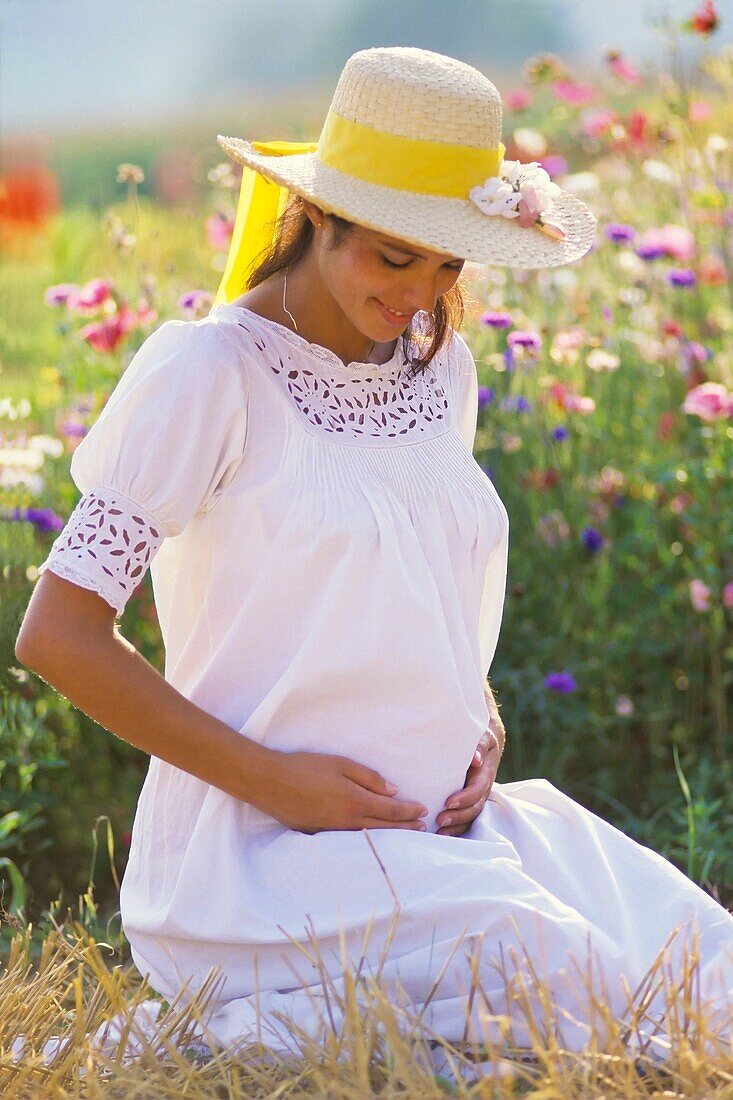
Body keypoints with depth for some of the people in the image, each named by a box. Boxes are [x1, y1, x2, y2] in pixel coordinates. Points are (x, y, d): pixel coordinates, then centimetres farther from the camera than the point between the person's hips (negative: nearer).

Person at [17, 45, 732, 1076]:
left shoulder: (439, 368, 11)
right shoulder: (208, 370, -9)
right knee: (565, 985, -27)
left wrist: (477, 724, 5)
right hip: (263, 852, -7)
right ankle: (253, 1029, -8)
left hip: (446, 828, 7)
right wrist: (272, 779, -16)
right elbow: (58, 633, -11)